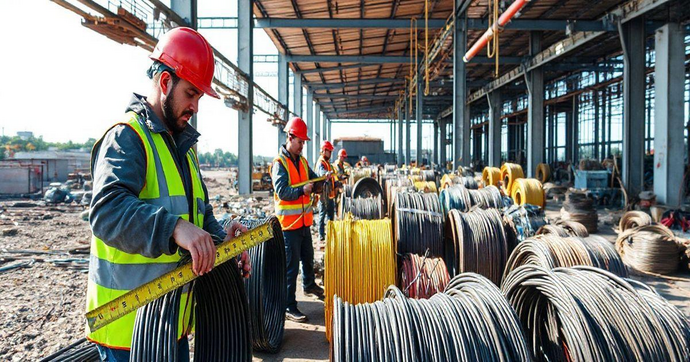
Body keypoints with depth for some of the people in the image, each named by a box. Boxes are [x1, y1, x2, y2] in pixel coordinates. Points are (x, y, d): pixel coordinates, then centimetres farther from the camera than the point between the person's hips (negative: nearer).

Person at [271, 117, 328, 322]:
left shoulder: (302, 161, 11)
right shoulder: (279, 163, -14)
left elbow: (312, 180, 11)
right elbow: (282, 191, -23)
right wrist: (302, 190, -30)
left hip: (304, 220, 8)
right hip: (289, 222, -8)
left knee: (308, 257, 24)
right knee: (291, 265, -4)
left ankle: (309, 286, 47)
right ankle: (289, 307, 4)